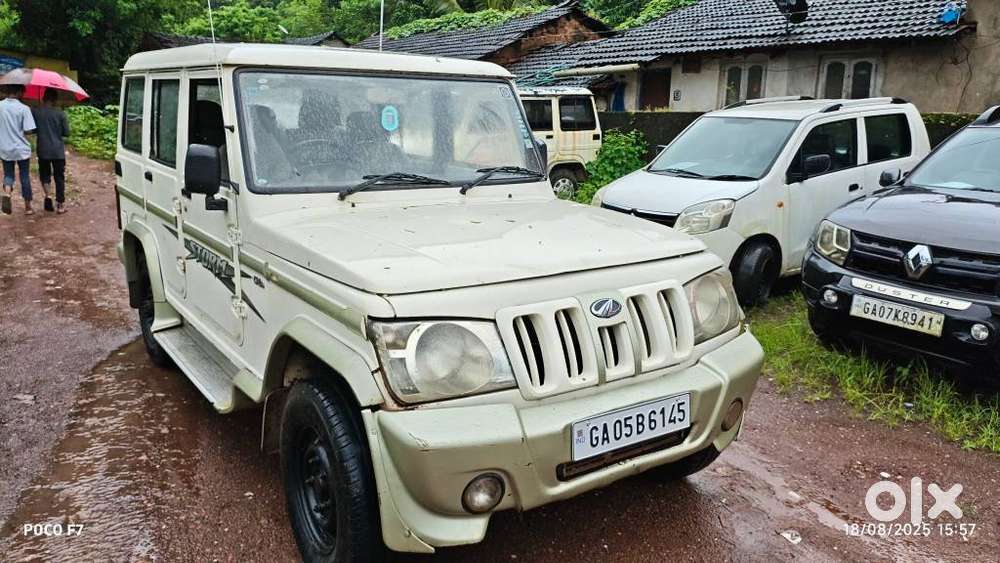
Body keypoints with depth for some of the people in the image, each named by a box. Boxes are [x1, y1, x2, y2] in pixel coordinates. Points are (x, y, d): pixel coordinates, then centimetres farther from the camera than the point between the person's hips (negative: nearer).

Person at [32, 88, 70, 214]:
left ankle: (48, 195, -5)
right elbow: (67, 132, -4)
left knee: (45, 174, 18)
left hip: (43, 150, 1)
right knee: (59, 177, 6)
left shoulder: (35, 112, -4)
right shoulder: (60, 113, -7)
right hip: (58, 151, -1)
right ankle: (60, 205, 7)